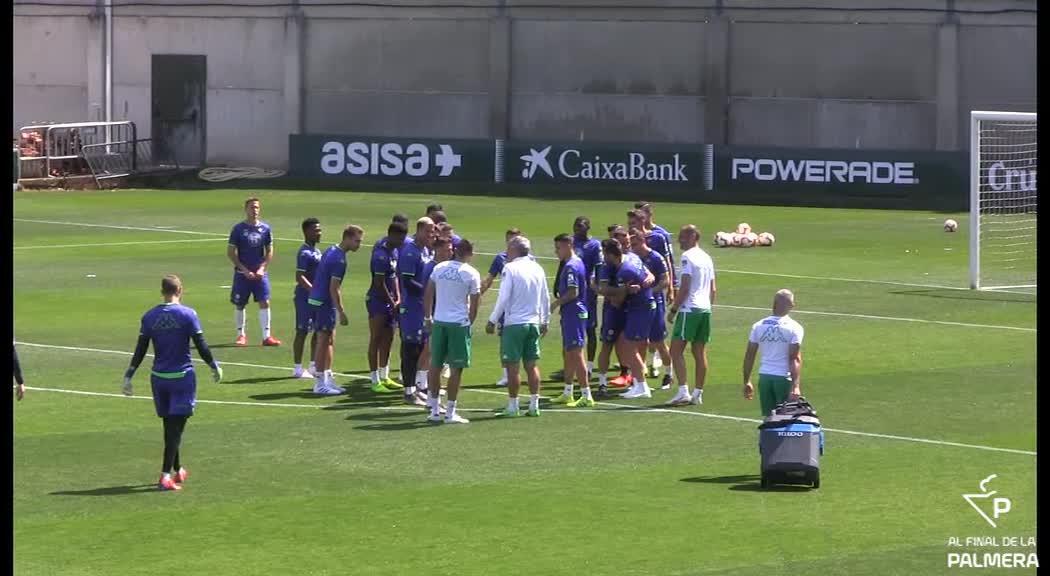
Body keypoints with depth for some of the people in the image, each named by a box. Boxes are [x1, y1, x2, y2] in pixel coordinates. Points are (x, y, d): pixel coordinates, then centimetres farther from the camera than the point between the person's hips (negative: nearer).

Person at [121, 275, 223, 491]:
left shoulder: (149, 317, 1)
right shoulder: (187, 314, -9)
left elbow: (140, 351, 1)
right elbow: (201, 346, -8)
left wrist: (129, 376, 7)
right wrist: (215, 367, 7)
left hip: (158, 377, 4)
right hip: (182, 376, -4)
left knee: (170, 426, 16)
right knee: (176, 427, -3)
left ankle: (178, 471, 29)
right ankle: (165, 476, -12)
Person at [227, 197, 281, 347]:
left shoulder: (265, 228, 4)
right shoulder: (238, 229, -4)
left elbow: (270, 251, 9)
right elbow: (231, 253, -3)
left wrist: (262, 269, -4)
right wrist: (245, 270, -10)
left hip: (260, 274, 2)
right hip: (242, 273, -2)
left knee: (265, 302, -7)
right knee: (239, 305, 4)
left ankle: (266, 336, -4)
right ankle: (241, 335, 18)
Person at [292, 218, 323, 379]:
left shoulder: (316, 251, 13)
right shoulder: (305, 253, -16)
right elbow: (300, 277, -22)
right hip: (305, 298, -9)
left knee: (318, 332, 12)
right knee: (302, 332, -3)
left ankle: (314, 366, 20)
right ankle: (298, 369, 3)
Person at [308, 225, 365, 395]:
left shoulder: (331, 251, 12)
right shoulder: (339, 258, -19)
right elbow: (334, 288, -21)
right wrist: (341, 312, -18)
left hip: (317, 299, 10)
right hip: (325, 303, -10)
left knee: (329, 341, 15)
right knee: (324, 341, -4)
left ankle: (327, 379, 20)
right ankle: (320, 383, 1)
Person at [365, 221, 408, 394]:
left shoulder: (394, 251, 7)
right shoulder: (381, 255, -21)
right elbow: (379, 284, -20)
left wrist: (398, 298, 6)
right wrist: (392, 303, -12)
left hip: (389, 300, 9)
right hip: (377, 301, -9)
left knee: (387, 340, 14)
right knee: (376, 340, -2)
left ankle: (384, 377, 24)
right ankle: (375, 381, 2)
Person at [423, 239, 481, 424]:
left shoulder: (439, 268, 4)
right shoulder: (471, 274, -7)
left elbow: (428, 295, 9)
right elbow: (474, 303, -4)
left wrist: (428, 317, 18)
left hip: (439, 321, 4)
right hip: (459, 323, -4)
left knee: (435, 366, 12)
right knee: (456, 368, 2)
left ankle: (435, 410, 16)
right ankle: (450, 413, 2)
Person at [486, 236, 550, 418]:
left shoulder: (510, 268, -10)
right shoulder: (538, 269, 7)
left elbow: (503, 298, -13)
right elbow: (546, 298, 12)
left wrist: (492, 320, -5)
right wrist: (544, 321, 23)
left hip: (514, 323, -5)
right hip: (534, 323, 5)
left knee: (512, 366, 1)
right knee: (532, 365, 10)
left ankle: (512, 406, 3)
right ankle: (534, 405, 9)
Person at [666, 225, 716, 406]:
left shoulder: (687, 256, -10)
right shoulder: (706, 258, 15)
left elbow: (684, 287, -15)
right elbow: (713, 289, 18)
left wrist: (673, 309, -9)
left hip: (689, 309, -8)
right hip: (705, 309, 8)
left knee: (676, 351, -6)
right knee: (700, 353, 9)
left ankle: (683, 391, -15)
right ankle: (698, 394, 11)